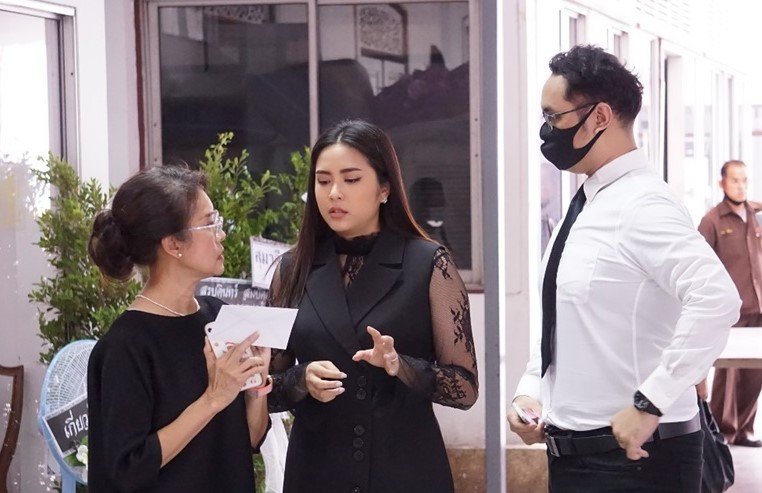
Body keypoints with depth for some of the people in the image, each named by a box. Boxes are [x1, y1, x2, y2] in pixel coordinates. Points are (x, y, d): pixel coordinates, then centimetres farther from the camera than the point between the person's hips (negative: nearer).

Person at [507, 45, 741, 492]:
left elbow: (718, 300, -31)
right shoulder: (585, 209, 10)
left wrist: (649, 404, -27)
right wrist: (530, 391, 7)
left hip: (634, 457, -8)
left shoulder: (643, 207, -17)